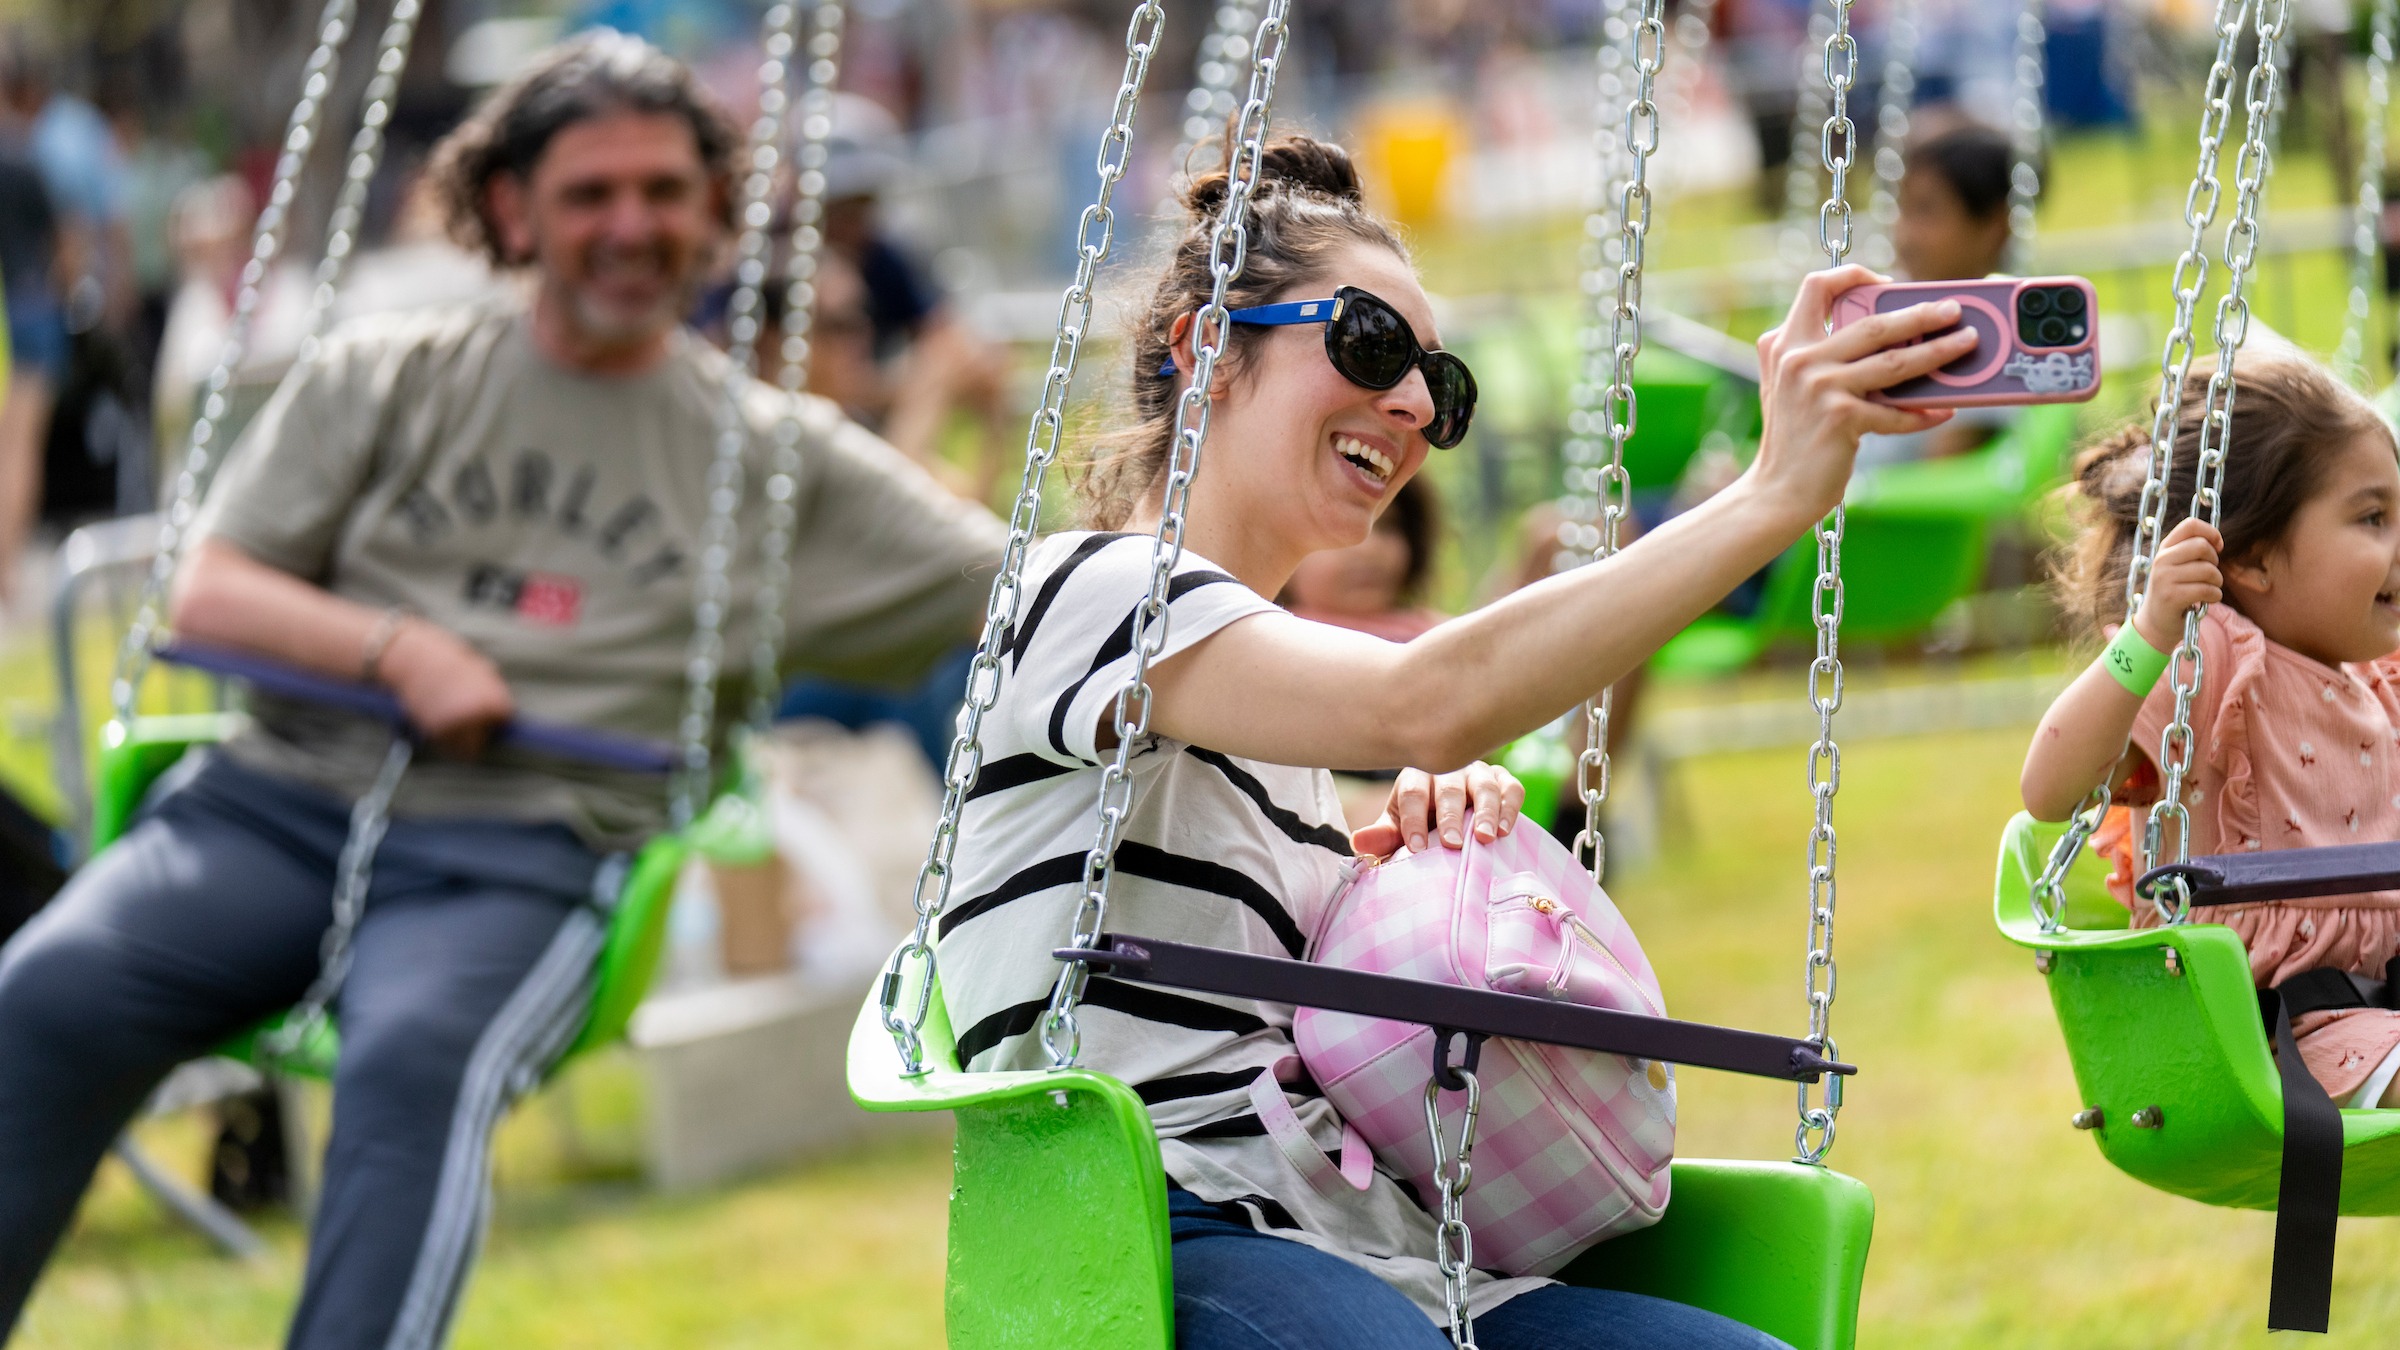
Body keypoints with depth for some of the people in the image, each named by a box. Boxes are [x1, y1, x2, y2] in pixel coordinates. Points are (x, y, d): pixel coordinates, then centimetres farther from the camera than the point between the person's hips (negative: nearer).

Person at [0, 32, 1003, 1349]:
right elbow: (209, 596, 10)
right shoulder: (385, 379, 16)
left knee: (418, 1059, -37)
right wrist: (400, 651, -6)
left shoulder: (777, 458, 16)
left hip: (519, 856, -1)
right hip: (282, 802, 1)